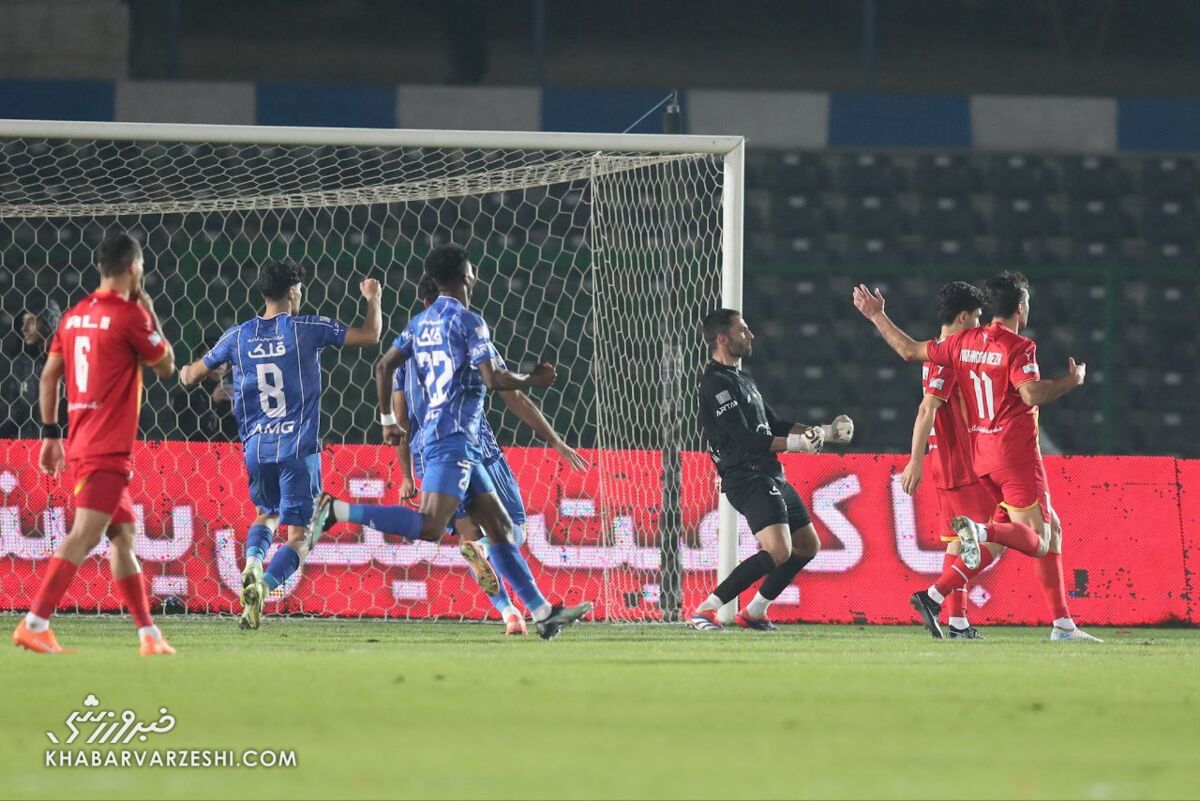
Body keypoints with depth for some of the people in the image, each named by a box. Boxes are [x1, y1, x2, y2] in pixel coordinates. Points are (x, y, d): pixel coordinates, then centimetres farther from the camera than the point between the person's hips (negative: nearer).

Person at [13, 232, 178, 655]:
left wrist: (51, 433, 18)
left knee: (124, 533, 14)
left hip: (82, 442, 9)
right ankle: (34, 624, -22)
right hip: (109, 447, -9)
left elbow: (49, 376, 12)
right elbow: (166, 366, 1)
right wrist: (150, 314, 11)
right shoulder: (129, 314, -10)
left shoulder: (74, 316, 11)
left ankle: (149, 634, 16)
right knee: (84, 536, -14)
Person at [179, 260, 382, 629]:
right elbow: (369, 335, 1)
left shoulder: (238, 336, 5)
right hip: (298, 447, -4)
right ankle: (263, 587, -26)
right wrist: (373, 299, 20)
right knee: (298, 535, -1)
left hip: (256, 447, 4)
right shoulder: (307, 329, -4)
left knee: (267, 513, 28)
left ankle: (252, 563, -1)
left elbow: (192, 375, 15)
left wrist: (188, 372, 40)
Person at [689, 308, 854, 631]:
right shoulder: (716, 383, -13)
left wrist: (825, 432, 17)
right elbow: (745, 440, -20)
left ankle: (754, 613, 23)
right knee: (779, 551, -25)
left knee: (808, 546, 19)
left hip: (771, 477, 11)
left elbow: (774, 425, 25)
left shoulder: (741, 379, 20)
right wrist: (795, 443, -18)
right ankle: (704, 612, -22)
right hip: (748, 480, -11)